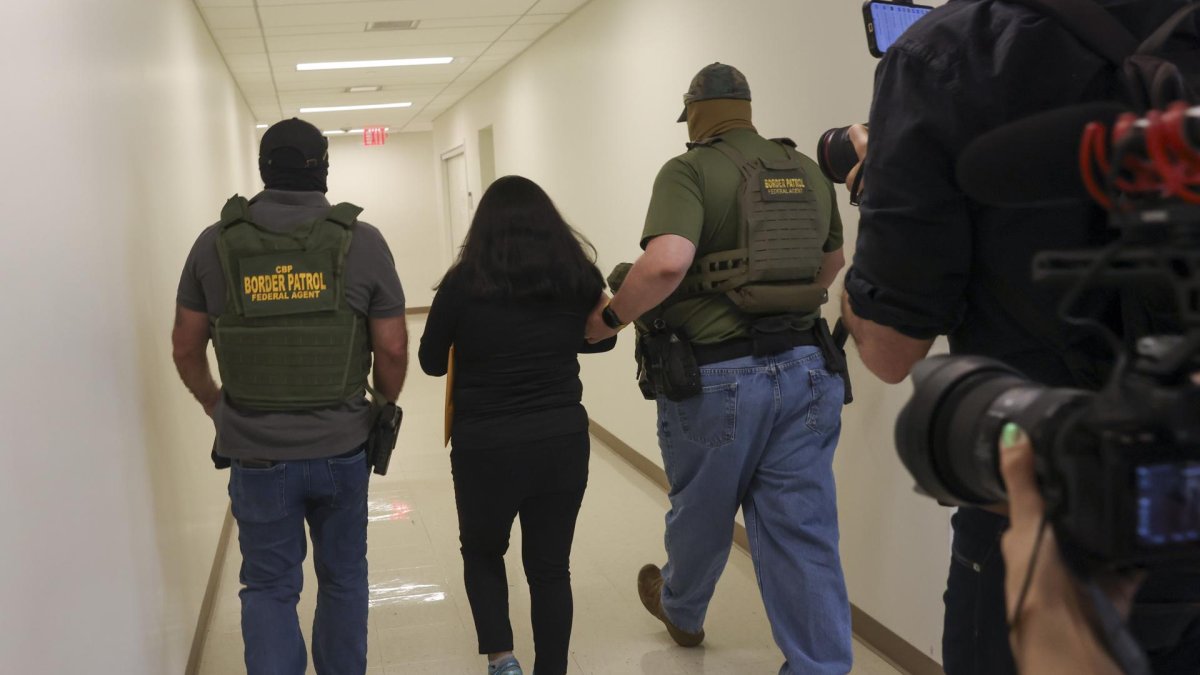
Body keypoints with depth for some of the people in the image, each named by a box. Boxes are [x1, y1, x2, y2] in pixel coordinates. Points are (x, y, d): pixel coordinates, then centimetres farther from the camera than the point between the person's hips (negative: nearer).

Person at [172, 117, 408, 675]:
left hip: (255, 454, 0)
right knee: (343, 579, 19)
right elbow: (392, 348, -4)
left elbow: (186, 345, 5)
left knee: (269, 587, 13)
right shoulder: (362, 241, -7)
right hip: (342, 447, 0)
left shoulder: (216, 243, -3)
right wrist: (384, 407, 15)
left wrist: (212, 401, 23)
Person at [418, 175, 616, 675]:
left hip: (485, 447, -2)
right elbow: (602, 339, 15)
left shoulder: (464, 283, -10)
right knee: (550, 567, 15)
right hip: (563, 442, 2)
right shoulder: (578, 276, -3)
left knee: (482, 552, 22)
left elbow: (432, 362, 2)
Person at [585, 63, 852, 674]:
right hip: (807, 371, 4)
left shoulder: (690, 170, -9)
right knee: (804, 532, 8)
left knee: (700, 514, 19)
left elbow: (667, 262, -26)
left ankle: (681, 610, 45)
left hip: (718, 377, -4)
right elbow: (831, 263, 24)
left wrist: (610, 318, -12)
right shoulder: (807, 171, 10)